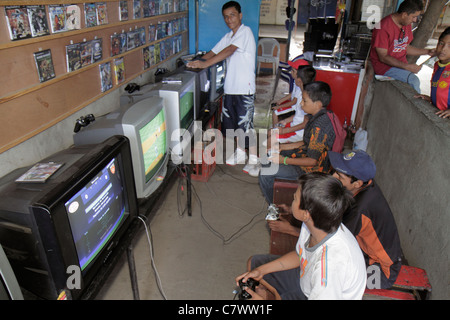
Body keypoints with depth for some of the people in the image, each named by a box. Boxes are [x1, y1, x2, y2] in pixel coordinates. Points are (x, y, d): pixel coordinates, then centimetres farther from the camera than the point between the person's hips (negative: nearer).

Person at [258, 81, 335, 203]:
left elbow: (312, 160, -27)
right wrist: (284, 147, 7)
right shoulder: (316, 117, 1)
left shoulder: (320, 127, -30)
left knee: (265, 173, -17)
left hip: (311, 170, -10)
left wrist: (284, 160, -22)